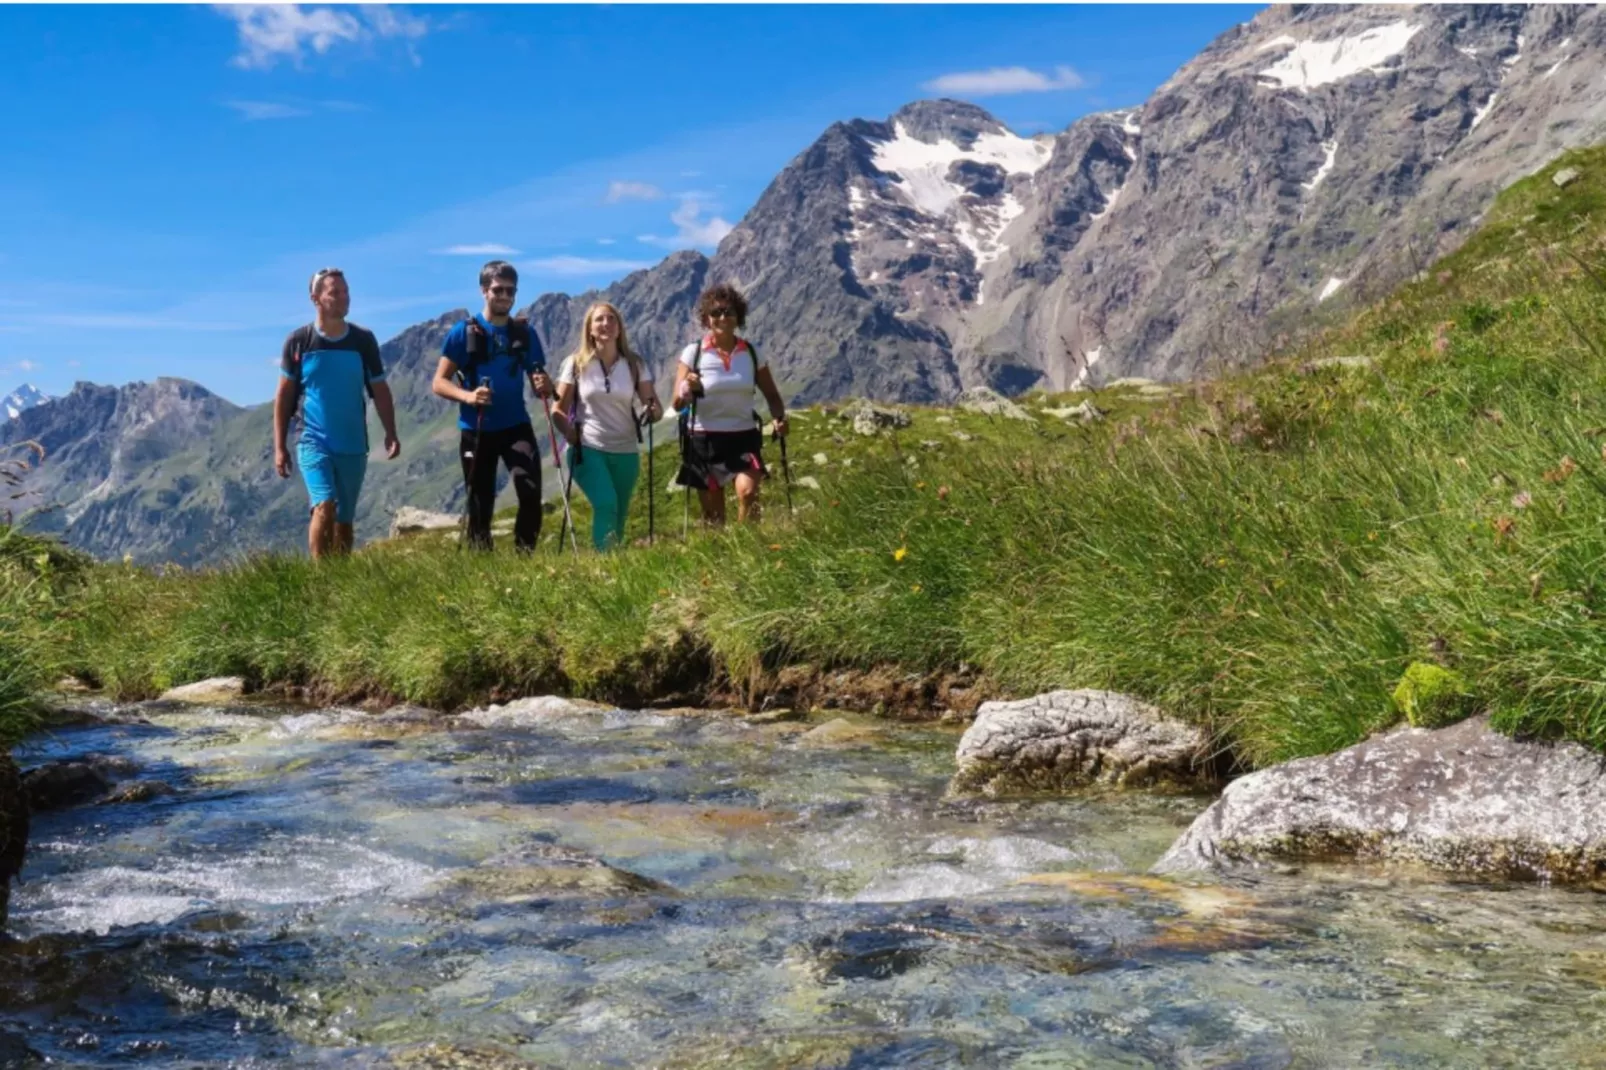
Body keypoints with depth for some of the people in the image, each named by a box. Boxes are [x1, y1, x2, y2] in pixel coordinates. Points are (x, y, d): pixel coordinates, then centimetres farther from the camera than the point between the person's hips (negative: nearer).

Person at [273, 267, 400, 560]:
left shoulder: (363, 340, 1)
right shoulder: (298, 341, -2)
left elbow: (380, 390, 6)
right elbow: (284, 396, 3)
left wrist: (391, 434, -6)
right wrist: (279, 447, -1)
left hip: (353, 446, 2)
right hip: (313, 442, -2)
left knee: (344, 519, 10)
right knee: (324, 507, -20)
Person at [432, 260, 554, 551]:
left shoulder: (525, 333, 5)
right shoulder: (464, 332, -3)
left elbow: (539, 382, 8)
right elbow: (439, 382, -4)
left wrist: (544, 386, -16)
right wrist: (468, 396, -23)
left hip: (516, 426, 1)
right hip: (476, 430, -1)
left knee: (531, 491, -18)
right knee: (480, 504, 5)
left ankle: (525, 554, -4)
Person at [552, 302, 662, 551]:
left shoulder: (634, 364, 2)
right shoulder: (576, 364, -2)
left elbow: (654, 405, -2)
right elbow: (560, 410, -1)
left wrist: (653, 411, -25)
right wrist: (571, 435, -19)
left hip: (625, 451, 3)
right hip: (588, 449, -3)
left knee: (619, 514, 8)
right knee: (606, 505, -23)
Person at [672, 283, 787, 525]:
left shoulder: (752, 353, 2)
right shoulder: (693, 353, -5)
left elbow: (771, 395, 11)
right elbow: (678, 404, -9)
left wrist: (779, 418, -11)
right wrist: (687, 389, -32)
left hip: (744, 437, 1)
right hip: (705, 439, -1)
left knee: (748, 492, -24)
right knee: (713, 513, 6)